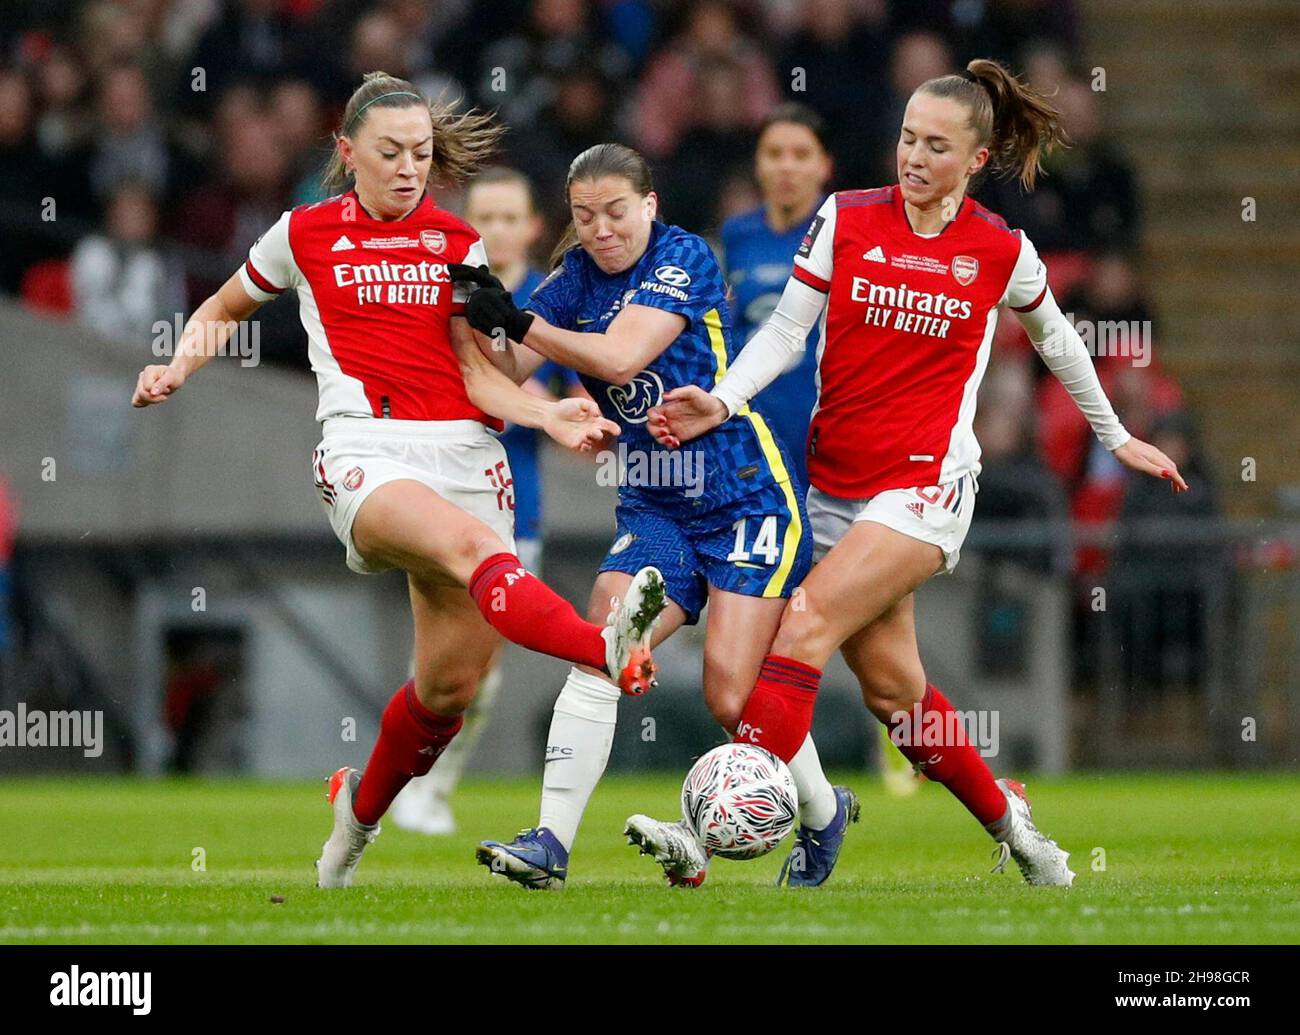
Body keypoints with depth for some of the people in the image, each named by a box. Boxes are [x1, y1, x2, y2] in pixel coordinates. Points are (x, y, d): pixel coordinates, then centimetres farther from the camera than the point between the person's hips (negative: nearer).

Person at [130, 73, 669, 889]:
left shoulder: (458, 245, 14)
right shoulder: (305, 236, 11)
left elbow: (478, 371, 6)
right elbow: (224, 310, 28)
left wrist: (550, 417, -11)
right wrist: (177, 371, 10)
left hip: (464, 453, 4)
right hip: (366, 451, -3)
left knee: (451, 683, -1)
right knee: (471, 546, -36)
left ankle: (362, 808, 29)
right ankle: (613, 654, -64)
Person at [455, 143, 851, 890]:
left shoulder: (685, 259, -13)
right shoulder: (577, 275, 4)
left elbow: (620, 357, -27)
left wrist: (520, 323, -33)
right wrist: (476, 314, -25)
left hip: (746, 499, -5)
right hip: (653, 507, 5)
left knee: (733, 696, -9)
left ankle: (825, 812, 19)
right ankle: (552, 845, -19)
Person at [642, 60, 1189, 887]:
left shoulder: (1002, 252, -1)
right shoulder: (845, 220, 1)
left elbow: (1056, 338, 17)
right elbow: (785, 331, 2)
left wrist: (1116, 436, 28)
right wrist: (721, 402, -15)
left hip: (927, 484, -4)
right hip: (837, 484, 4)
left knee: (805, 629, -22)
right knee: (892, 688, 8)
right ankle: (1005, 818, 32)